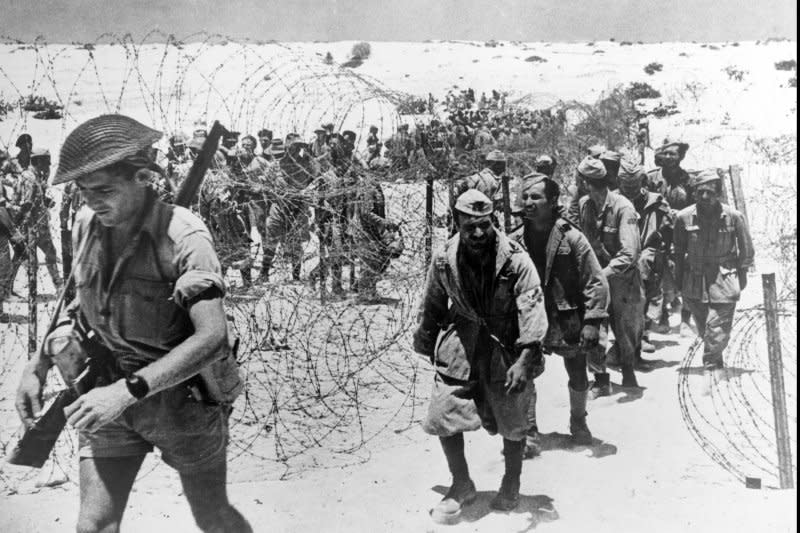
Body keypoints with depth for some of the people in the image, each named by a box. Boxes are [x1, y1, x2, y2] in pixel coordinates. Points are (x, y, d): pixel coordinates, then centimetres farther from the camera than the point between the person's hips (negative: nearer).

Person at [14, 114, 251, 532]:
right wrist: (38, 365, 6)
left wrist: (128, 390, -35)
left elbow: (212, 336, -29)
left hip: (181, 395, -4)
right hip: (109, 393, 5)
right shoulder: (86, 225, -1)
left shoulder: (184, 235, -21)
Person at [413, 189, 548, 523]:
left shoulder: (515, 260, -16)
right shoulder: (444, 261, -6)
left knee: (512, 423, 9)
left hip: (506, 347, -2)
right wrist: (428, 349, 17)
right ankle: (461, 486, 19)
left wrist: (525, 360, -32)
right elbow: (431, 308, 9)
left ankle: (511, 484, 37)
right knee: (443, 416, -4)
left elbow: (532, 308, -22)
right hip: (459, 347, 2)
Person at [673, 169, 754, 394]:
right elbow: (679, 251, 8)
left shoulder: (733, 217, -9)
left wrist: (741, 274, 6)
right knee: (704, 329, 13)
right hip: (694, 281, 2)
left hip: (723, 281, -2)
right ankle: (715, 363, 34)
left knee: (717, 330, -8)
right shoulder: (683, 217, -5)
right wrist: (679, 279, 12)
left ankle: (710, 367, 5)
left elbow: (746, 249, 4)